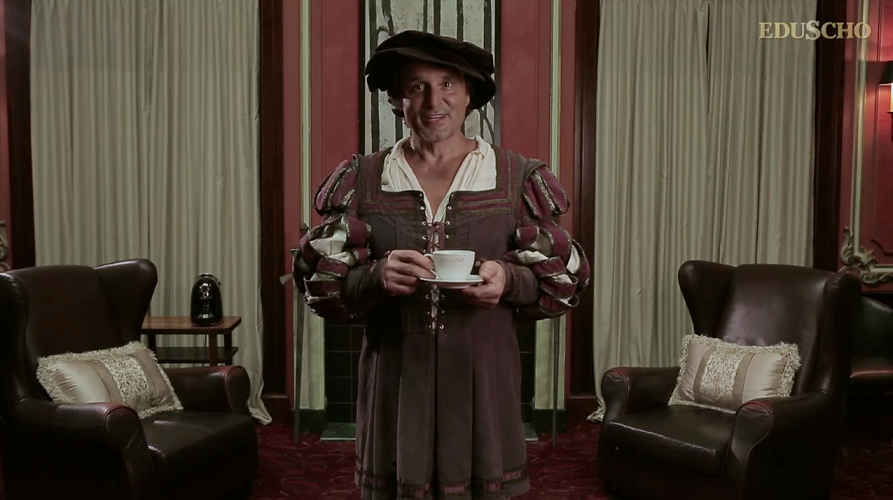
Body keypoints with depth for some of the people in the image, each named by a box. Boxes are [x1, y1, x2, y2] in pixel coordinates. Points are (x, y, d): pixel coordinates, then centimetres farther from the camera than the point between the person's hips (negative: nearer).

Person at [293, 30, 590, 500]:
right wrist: (376, 276, -19)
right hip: (395, 382, 0)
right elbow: (321, 281, 0)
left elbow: (562, 279, 4)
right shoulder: (362, 178, 2)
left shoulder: (516, 177, 2)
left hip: (483, 380, 0)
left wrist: (509, 279, -16)